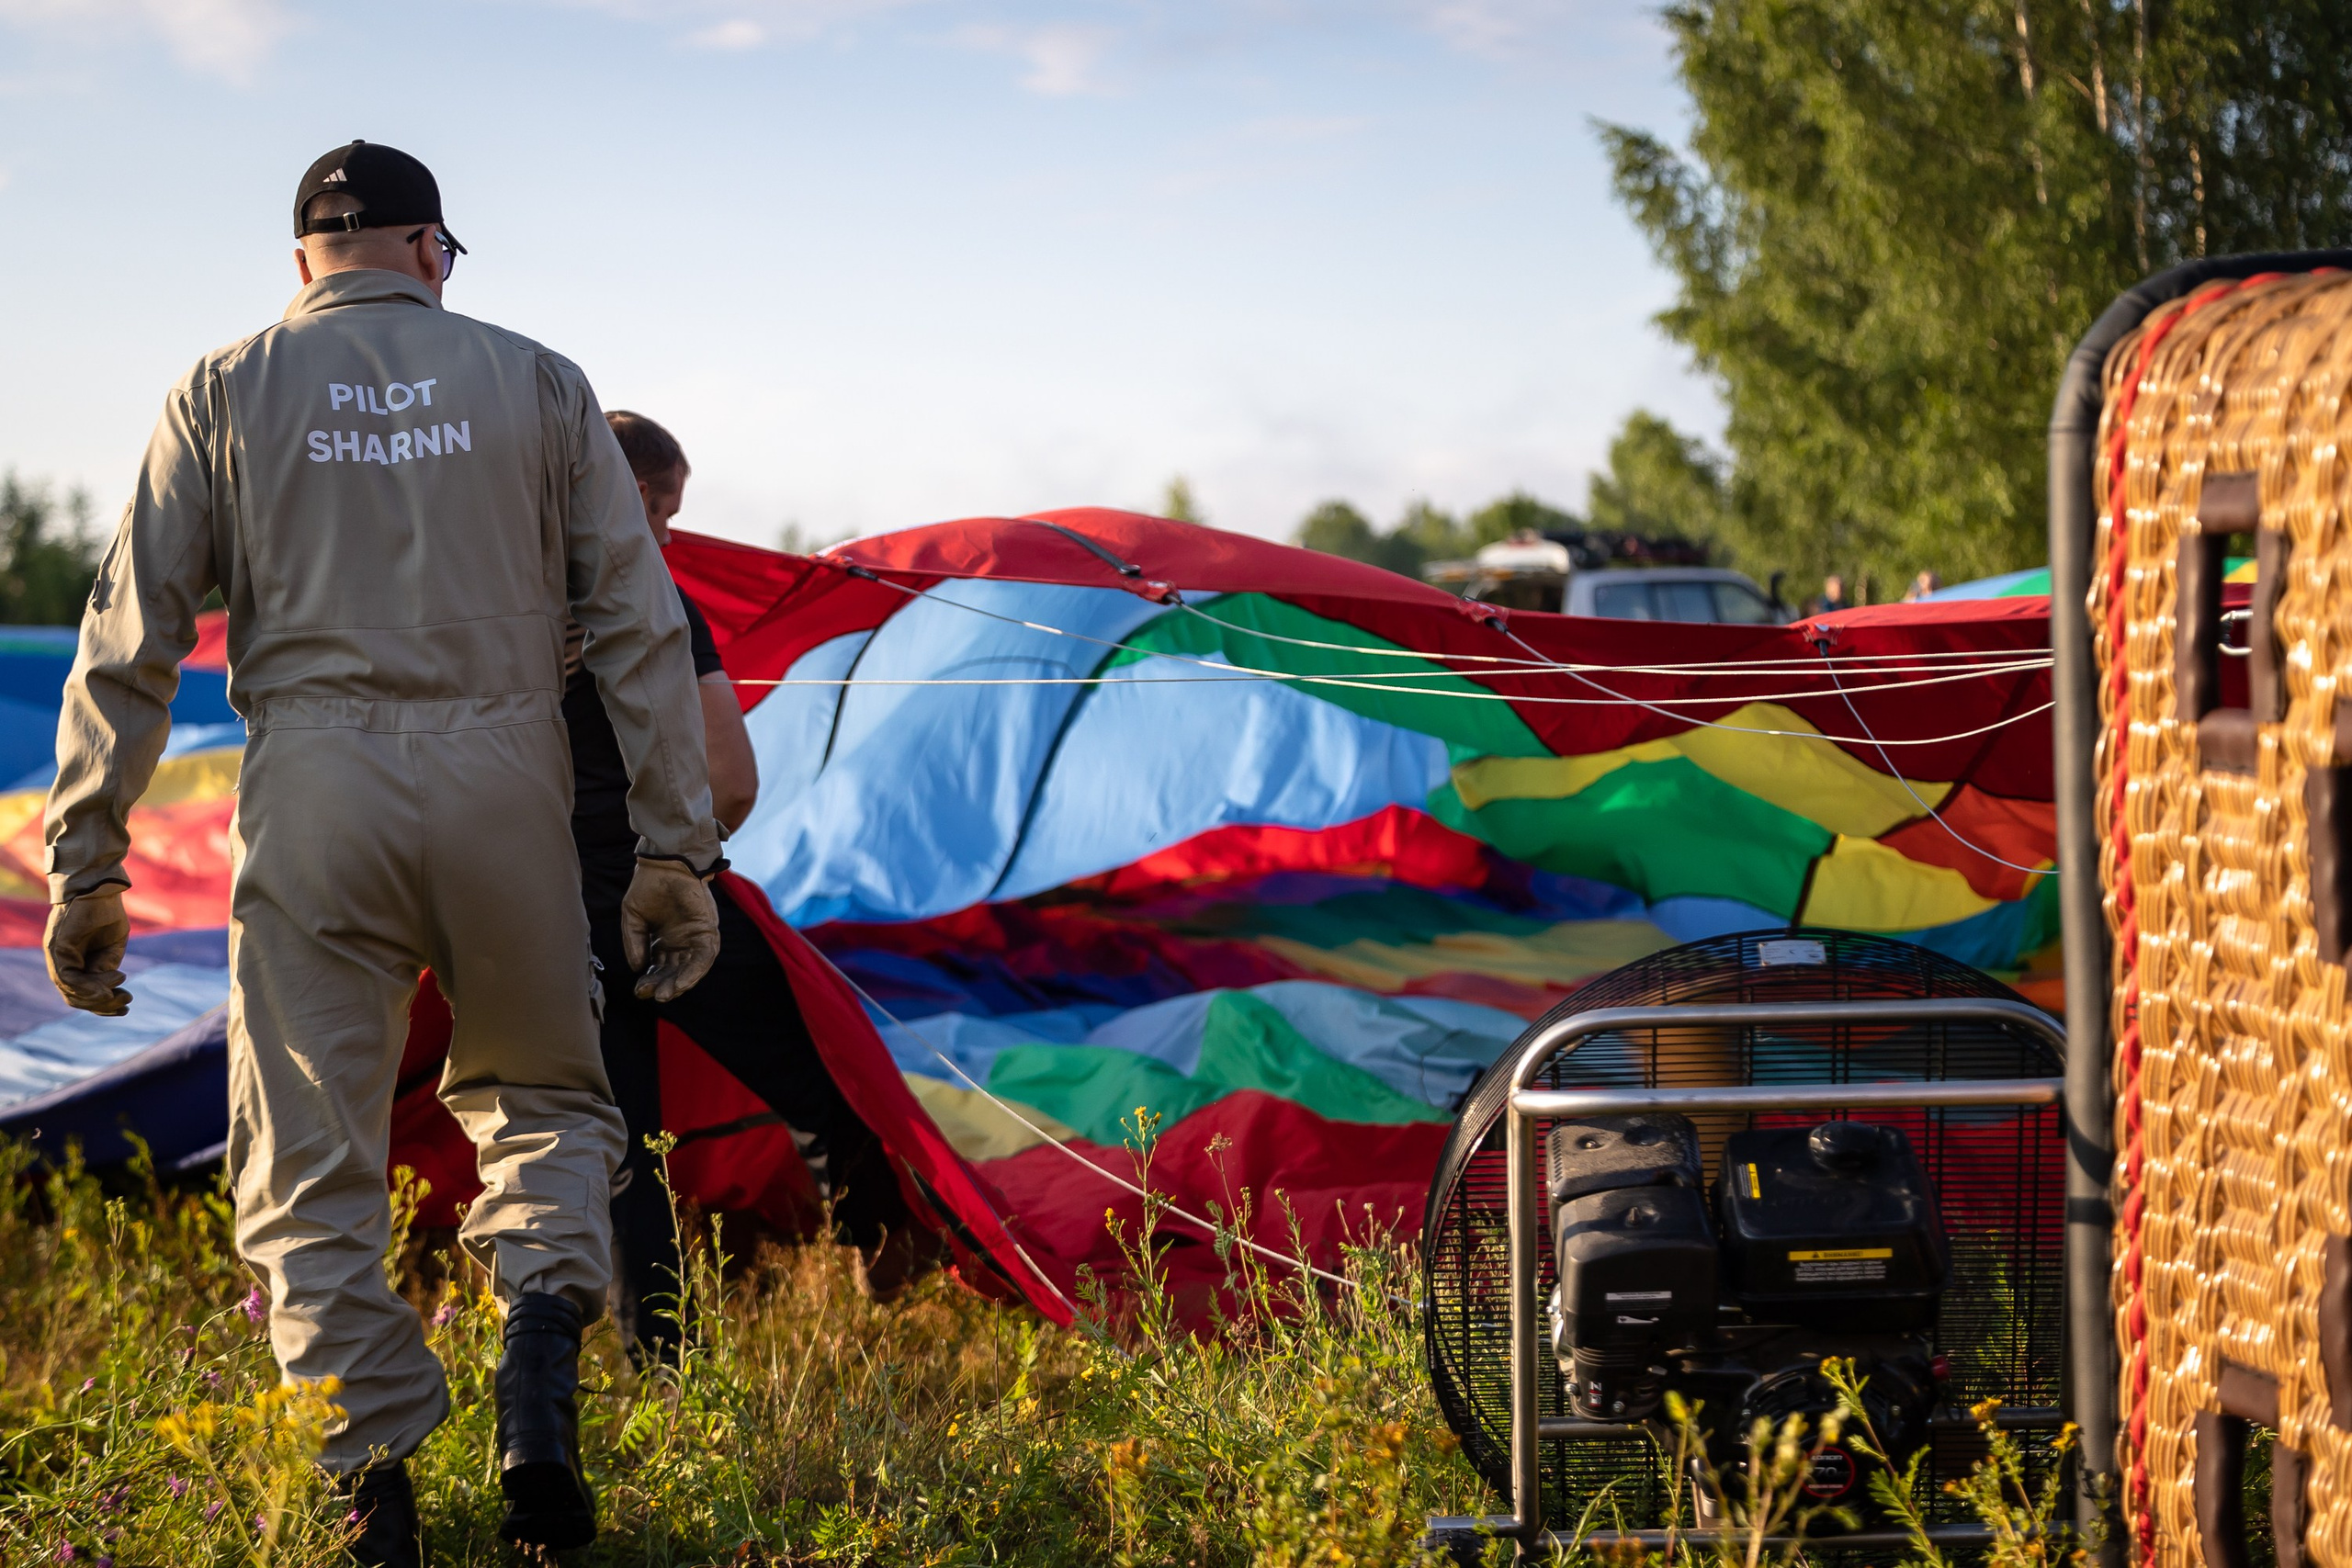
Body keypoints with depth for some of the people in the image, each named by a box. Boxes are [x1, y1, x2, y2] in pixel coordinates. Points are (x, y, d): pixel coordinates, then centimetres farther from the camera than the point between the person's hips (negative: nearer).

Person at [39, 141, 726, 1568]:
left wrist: (87, 866, 6)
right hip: (504, 777, 1)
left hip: (312, 785, -1)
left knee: (313, 1162, 5)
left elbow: (131, 642, 4)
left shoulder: (227, 393, 10)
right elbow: (642, 630, 6)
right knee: (541, 1094, 19)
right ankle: (544, 1345, -7)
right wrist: (677, 851, 8)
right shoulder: (537, 383, 11)